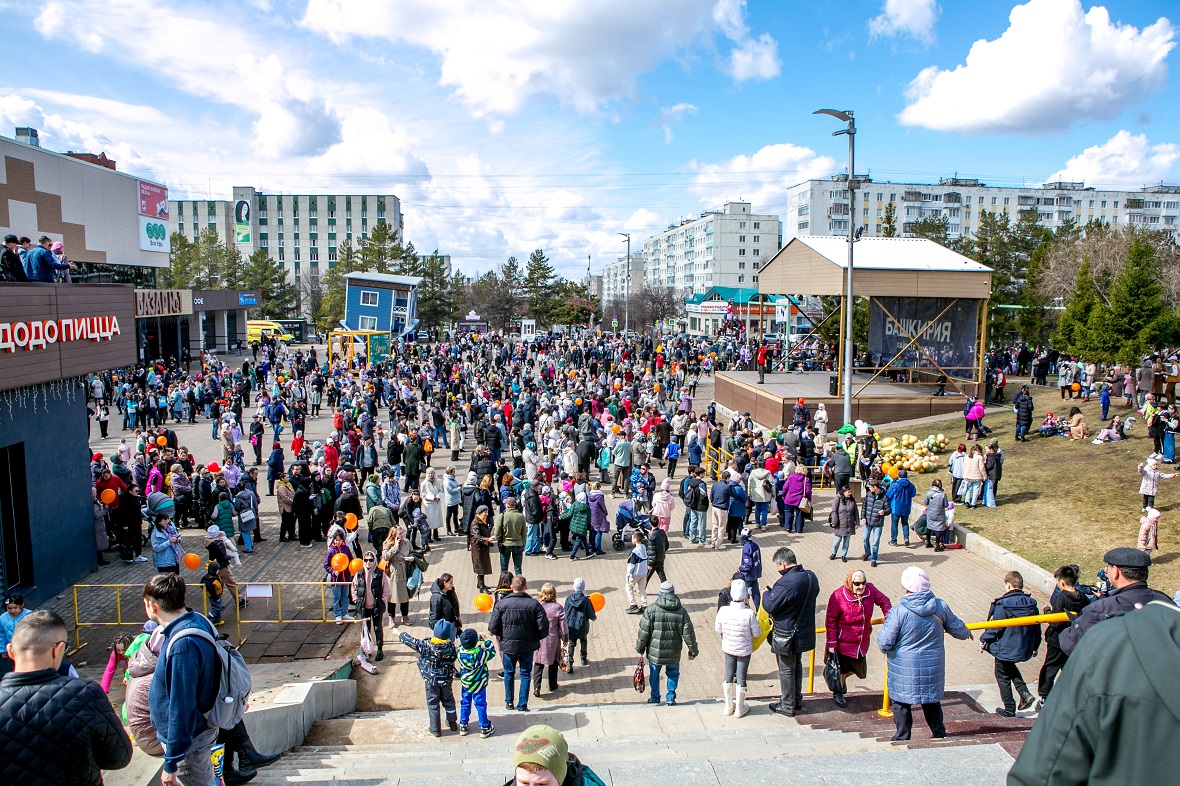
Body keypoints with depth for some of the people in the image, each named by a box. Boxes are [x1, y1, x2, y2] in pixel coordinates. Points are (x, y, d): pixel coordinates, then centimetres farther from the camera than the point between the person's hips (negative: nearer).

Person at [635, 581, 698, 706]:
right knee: (673, 673, 23)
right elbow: (688, 633, -3)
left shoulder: (651, 610, -12)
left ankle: (655, 697, 31)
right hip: (673, 653, 1)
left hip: (655, 652, -1)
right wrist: (693, 651, 9)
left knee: (654, 674, 20)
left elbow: (644, 632, -9)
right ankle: (671, 698, 22)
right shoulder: (681, 611, -7)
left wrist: (640, 648, 5)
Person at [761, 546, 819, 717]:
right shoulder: (811, 576, -4)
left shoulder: (786, 583, -30)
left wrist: (767, 592, -4)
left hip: (787, 635, -8)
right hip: (804, 631, 8)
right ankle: (797, 699, 38)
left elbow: (769, 606, -25)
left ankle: (787, 706, 22)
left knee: (786, 670, 9)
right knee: (797, 666, 24)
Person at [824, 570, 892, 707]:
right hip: (843, 642, -5)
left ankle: (843, 678, 54)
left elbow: (884, 601, 7)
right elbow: (830, 620, -18)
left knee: (859, 670, 20)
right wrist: (832, 643, -16)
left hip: (862, 642, 5)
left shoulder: (870, 590, -13)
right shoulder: (838, 596, -26)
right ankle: (838, 692, 42)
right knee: (842, 668, 14)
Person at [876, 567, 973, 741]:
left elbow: (884, 643, -18)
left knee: (901, 703, 12)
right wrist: (967, 633, 32)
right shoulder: (940, 606, -9)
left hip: (904, 669, -4)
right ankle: (940, 735, 38)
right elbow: (957, 629, 8)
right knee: (932, 701, 24)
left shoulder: (898, 612, -21)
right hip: (933, 667, 4)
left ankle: (902, 738, 19)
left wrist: (883, 647, 7)